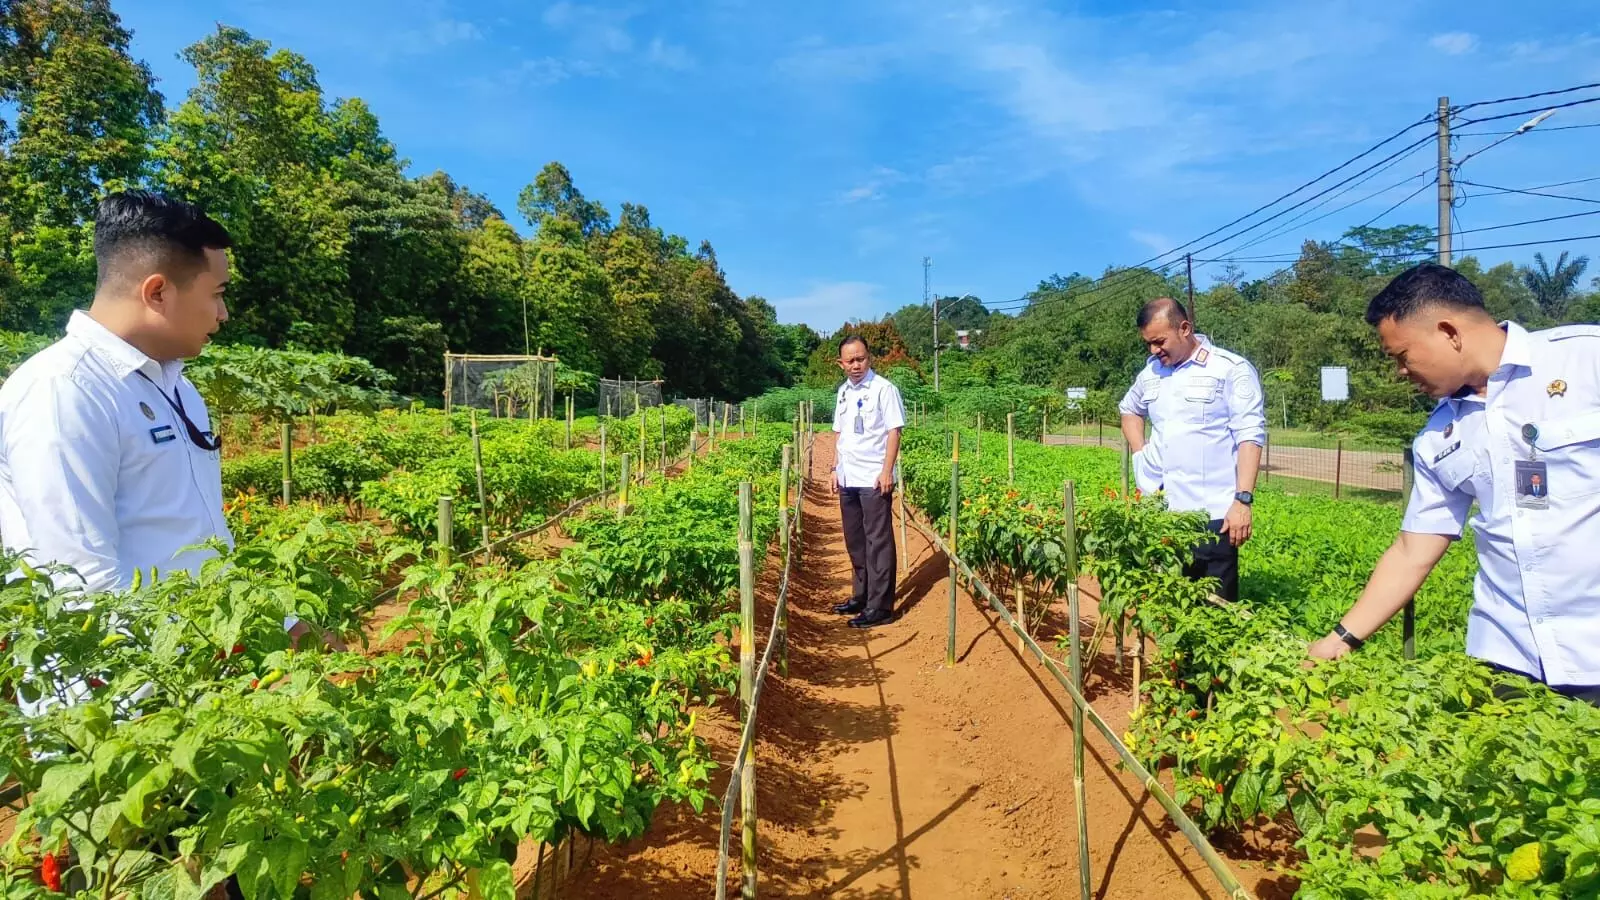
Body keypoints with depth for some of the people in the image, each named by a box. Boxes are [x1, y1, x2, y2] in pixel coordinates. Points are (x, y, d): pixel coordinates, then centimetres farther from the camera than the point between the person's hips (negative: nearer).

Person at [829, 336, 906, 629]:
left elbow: (894, 431, -11)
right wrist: (835, 469, 12)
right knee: (855, 542, 14)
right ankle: (861, 597, 26)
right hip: (848, 479, 7)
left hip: (874, 480, -7)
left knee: (878, 542, -3)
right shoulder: (843, 391, 12)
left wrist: (887, 471, -17)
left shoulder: (884, 389, -8)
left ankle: (880, 607, 2)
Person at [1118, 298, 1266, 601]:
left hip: (1213, 515, -6)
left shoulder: (1233, 370, -6)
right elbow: (1129, 410, 30)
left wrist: (1242, 500, -18)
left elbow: (1250, 438, -10)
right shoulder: (1151, 371, 12)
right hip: (1160, 512, 6)